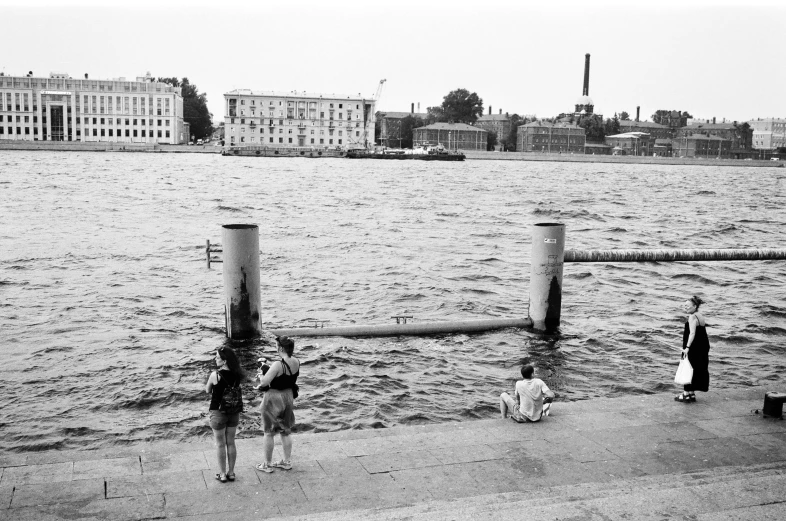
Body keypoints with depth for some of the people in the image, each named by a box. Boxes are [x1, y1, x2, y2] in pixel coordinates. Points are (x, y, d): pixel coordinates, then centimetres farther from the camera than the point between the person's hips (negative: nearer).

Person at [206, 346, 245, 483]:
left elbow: (207, 391, -7)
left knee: (220, 444, 10)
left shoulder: (215, 375, -20)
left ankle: (222, 474, 18)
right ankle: (231, 472, 24)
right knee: (231, 443, 16)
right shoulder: (237, 375, -7)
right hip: (234, 412, 4)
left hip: (218, 412, -4)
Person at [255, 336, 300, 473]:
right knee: (286, 431, 19)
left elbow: (264, 382, -26)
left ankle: (267, 464, 19)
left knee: (269, 433, 10)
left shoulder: (278, 365, -27)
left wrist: (261, 374, -4)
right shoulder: (296, 362, -4)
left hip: (274, 398, -7)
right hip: (288, 396, 7)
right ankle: (287, 461, 28)